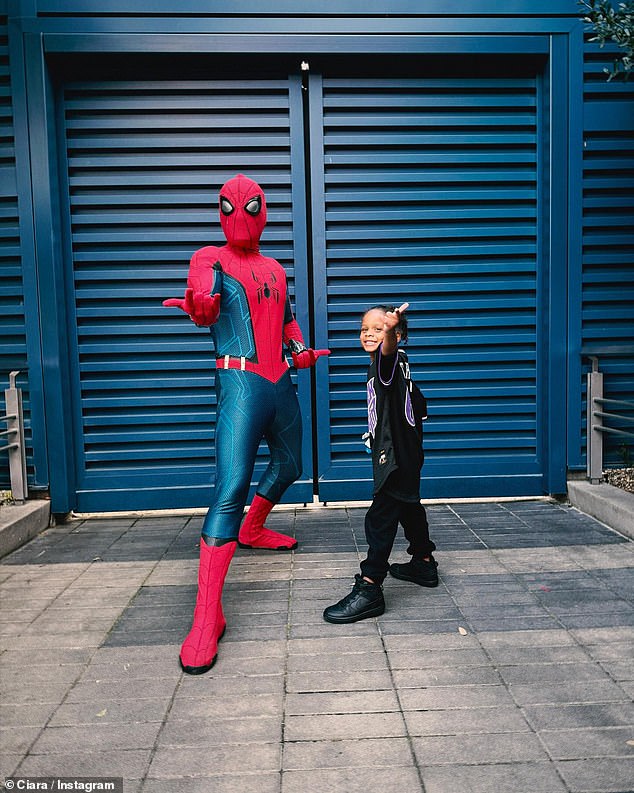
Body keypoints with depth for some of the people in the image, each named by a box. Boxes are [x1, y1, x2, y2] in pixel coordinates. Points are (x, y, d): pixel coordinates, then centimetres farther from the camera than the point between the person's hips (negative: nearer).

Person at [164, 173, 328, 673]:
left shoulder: (275, 270, 20)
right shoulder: (211, 259, 1)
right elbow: (205, 310, -17)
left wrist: (300, 349, 10)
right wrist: (198, 306, -41)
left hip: (280, 383, 7)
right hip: (241, 382, -7)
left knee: (289, 466, 20)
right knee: (232, 487, -19)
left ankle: (251, 530, 48)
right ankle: (207, 619, -17)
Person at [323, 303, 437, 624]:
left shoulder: (390, 361, -14)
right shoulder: (383, 366, 15)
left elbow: (389, 350, -42)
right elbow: (419, 405, 24)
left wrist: (391, 328, -62)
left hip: (395, 456, -11)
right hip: (404, 455, 11)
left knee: (380, 517, -11)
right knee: (408, 507, 22)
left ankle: (369, 588, -8)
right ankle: (424, 564, 39)